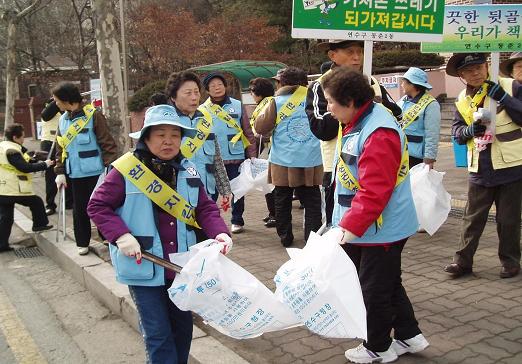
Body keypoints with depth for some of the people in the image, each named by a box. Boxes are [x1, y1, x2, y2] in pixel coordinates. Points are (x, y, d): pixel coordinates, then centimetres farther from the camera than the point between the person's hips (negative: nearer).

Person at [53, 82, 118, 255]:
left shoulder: (93, 115, -10)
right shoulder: (63, 119, 9)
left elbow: (107, 143, -12)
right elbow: (60, 148, 14)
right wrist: (60, 171, 8)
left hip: (96, 172, -6)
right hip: (75, 174, 6)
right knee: (79, 209, 11)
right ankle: (82, 243, 24)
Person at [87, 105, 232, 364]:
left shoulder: (188, 171, 2)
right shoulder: (126, 170, -13)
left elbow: (205, 208, 4)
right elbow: (98, 206, -8)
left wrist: (219, 232, -15)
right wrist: (121, 235, -21)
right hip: (143, 266, -5)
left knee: (183, 325, 18)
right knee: (158, 333, 2)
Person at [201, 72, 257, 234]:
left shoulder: (237, 105, 3)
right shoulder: (203, 109, 4)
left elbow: (248, 132, 4)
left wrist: (252, 154, 0)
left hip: (236, 156, 0)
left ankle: (237, 221, 22)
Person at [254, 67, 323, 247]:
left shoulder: (278, 102, -5)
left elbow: (259, 127, -3)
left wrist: (267, 108, 11)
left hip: (283, 162, -1)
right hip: (311, 162, 2)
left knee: (282, 202, 12)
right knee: (312, 201, 10)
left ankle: (285, 237, 19)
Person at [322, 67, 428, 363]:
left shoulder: (379, 133, -26)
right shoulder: (358, 122, 7)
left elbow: (375, 190, -31)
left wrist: (351, 225, -29)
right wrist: (348, 221, 22)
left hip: (381, 229, -10)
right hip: (365, 225, 10)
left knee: (375, 289, 7)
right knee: (389, 283, 21)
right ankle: (409, 335, 36)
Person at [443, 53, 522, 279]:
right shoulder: (463, 100, 7)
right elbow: (456, 131, 10)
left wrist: (504, 99, -21)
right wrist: (469, 130, -11)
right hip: (480, 169, 3)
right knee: (472, 217, 8)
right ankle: (463, 261, 15)